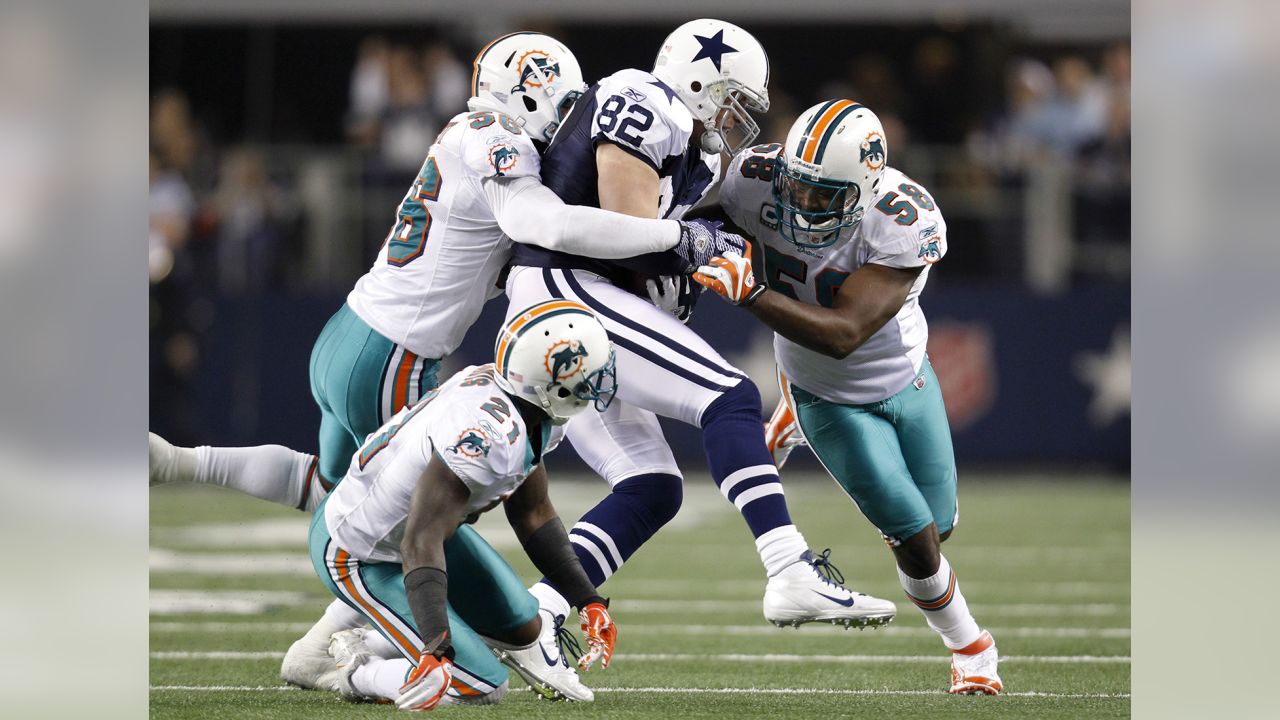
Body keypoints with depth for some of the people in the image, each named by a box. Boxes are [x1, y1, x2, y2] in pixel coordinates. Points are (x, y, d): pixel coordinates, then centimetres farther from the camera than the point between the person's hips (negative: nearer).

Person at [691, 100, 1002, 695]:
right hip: (831, 397, 0)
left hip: (905, 378, 1)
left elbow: (844, 334, -42)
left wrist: (750, 292, -50)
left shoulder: (906, 221, -36)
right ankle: (969, 648, 22)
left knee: (939, 525, 18)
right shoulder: (760, 181, -29)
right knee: (917, 545, -8)